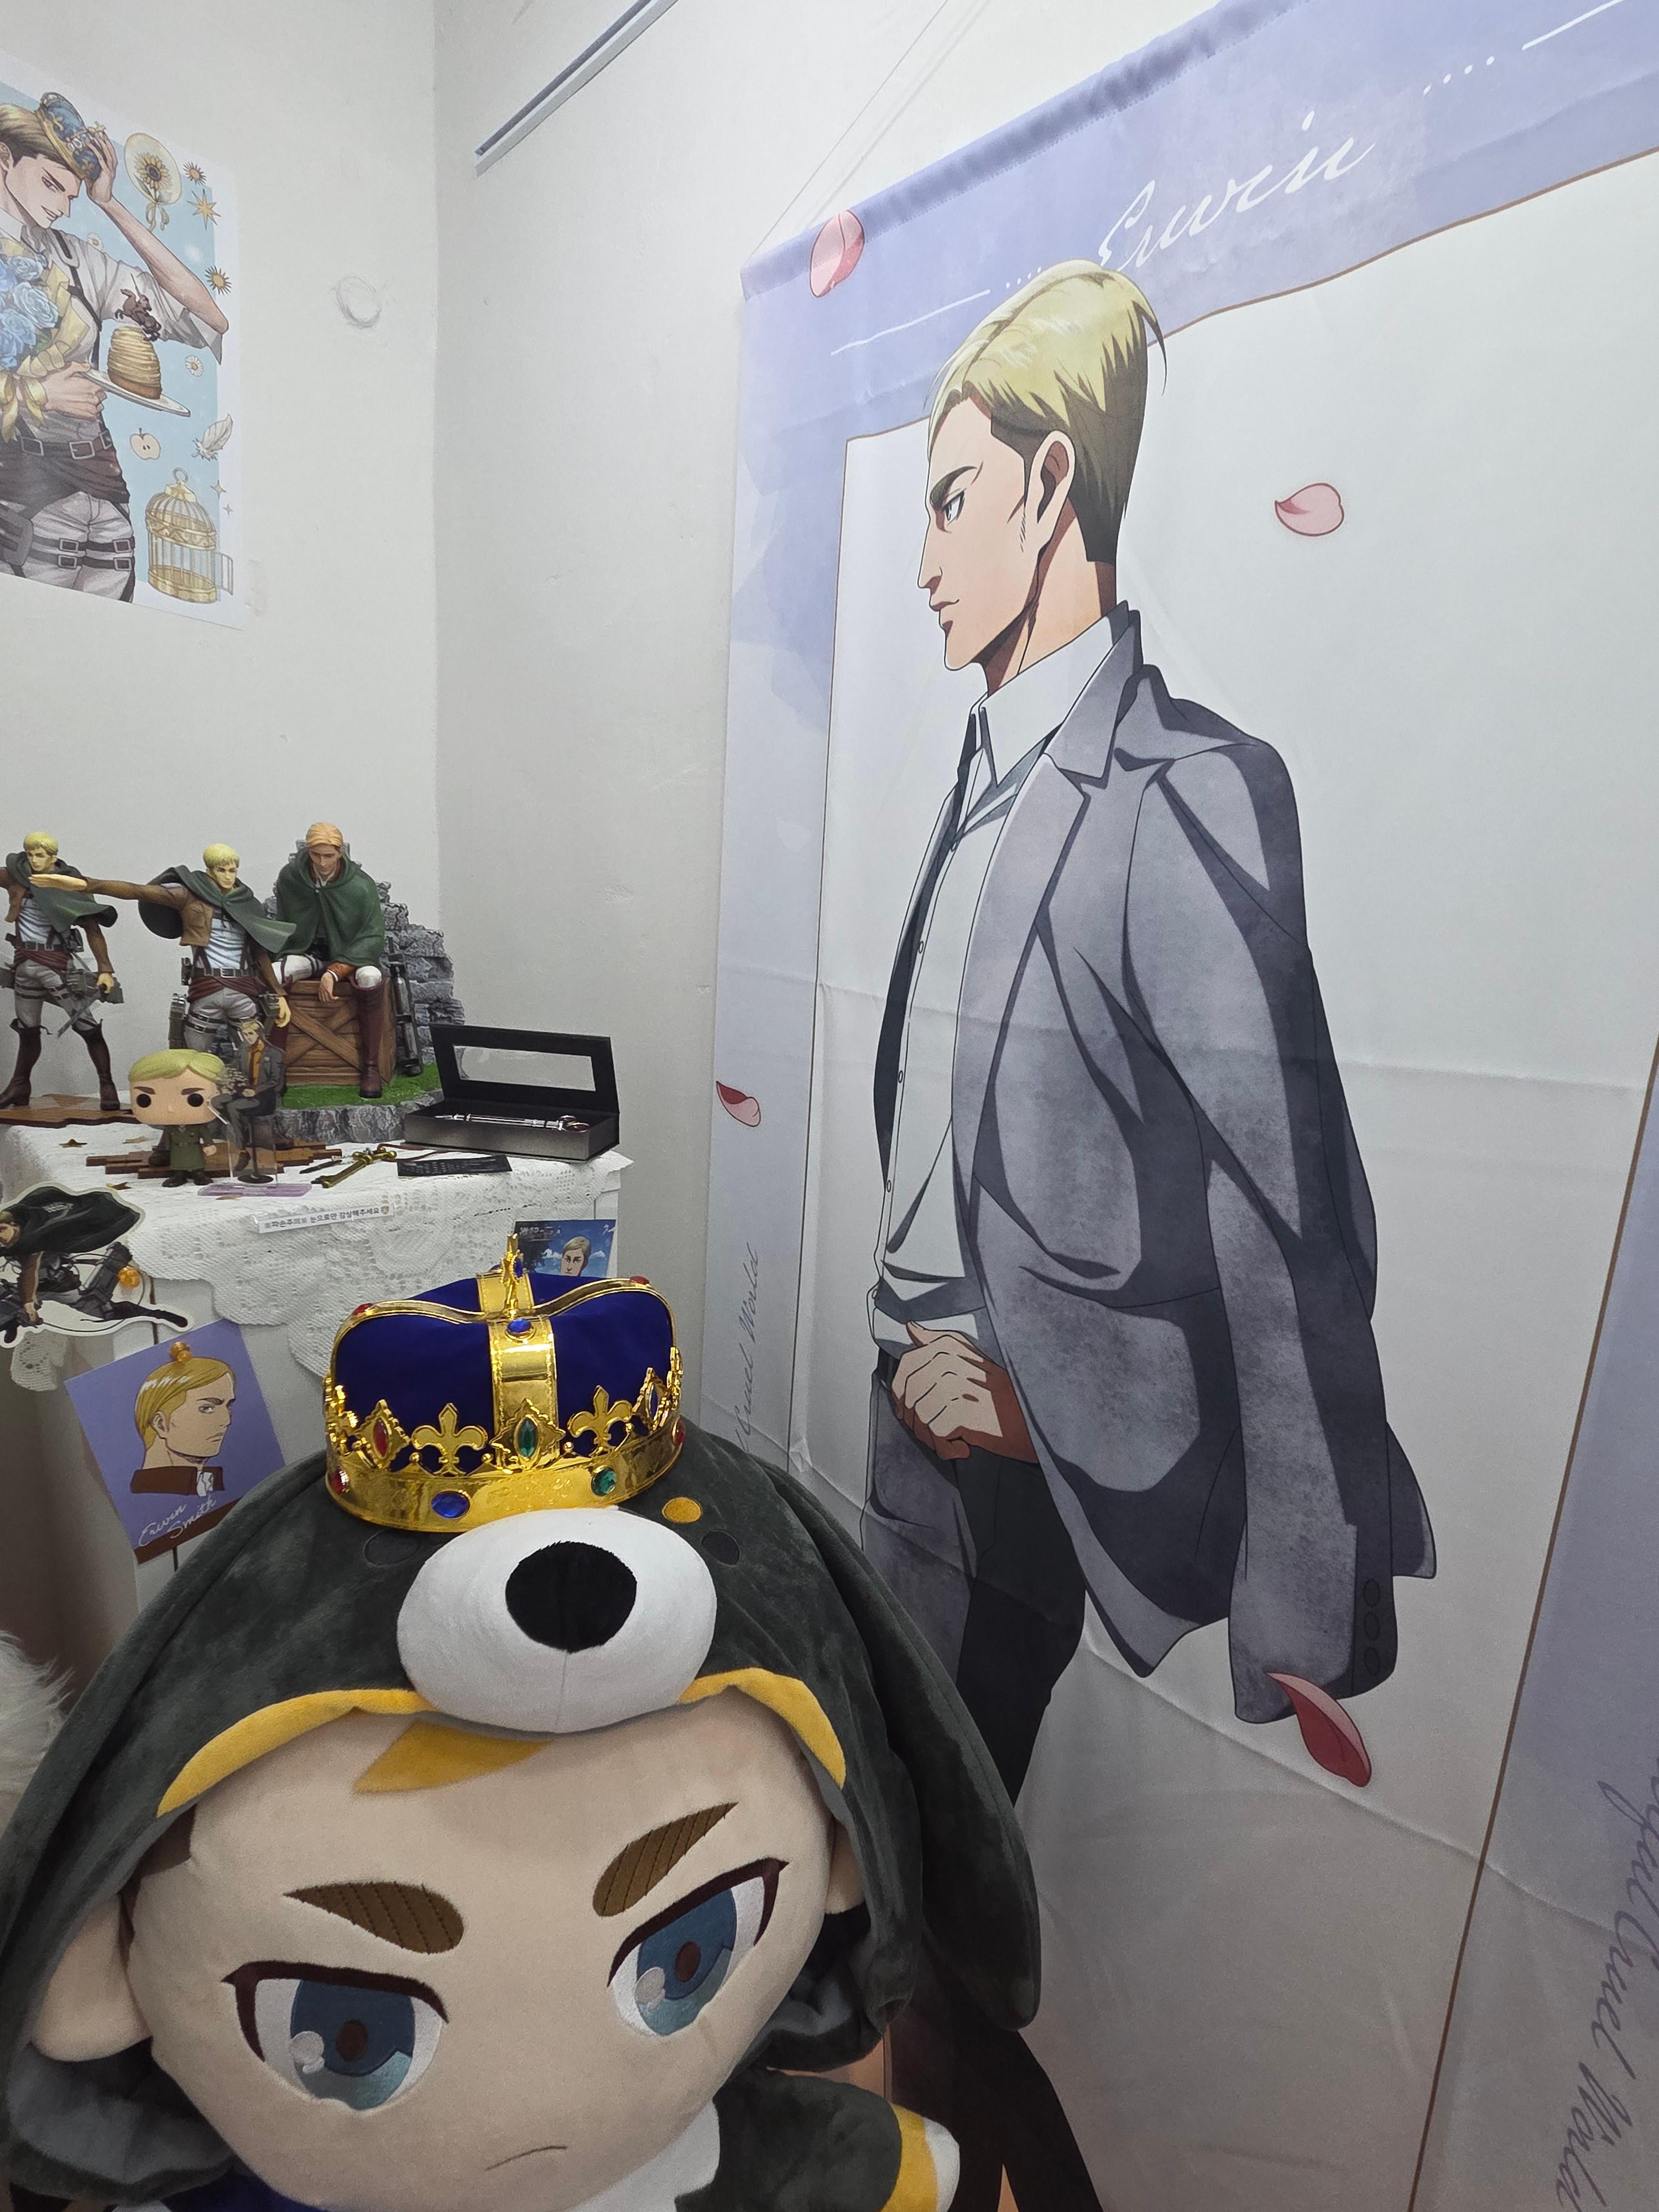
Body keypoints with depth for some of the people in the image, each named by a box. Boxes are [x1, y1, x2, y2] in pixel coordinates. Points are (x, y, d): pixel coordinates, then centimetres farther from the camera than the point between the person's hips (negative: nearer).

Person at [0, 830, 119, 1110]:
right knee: (27, 1030, 16)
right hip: (25, 962, 4)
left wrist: (104, 969, -18)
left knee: (88, 1027, -9)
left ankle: (107, 1087, -2)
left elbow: (92, 930, -10)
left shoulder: (70, 886, -8)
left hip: (58, 963, -4)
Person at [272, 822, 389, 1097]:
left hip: (350, 954, -2)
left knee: (371, 978, -38)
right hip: (308, 953, 3)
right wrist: (286, 959, -2)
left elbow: (373, 938, -14)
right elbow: (283, 927, 11)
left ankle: (371, 1066, -26)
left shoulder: (361, 885, -13)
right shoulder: (290, 878, -3)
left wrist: (336, 971, -23)